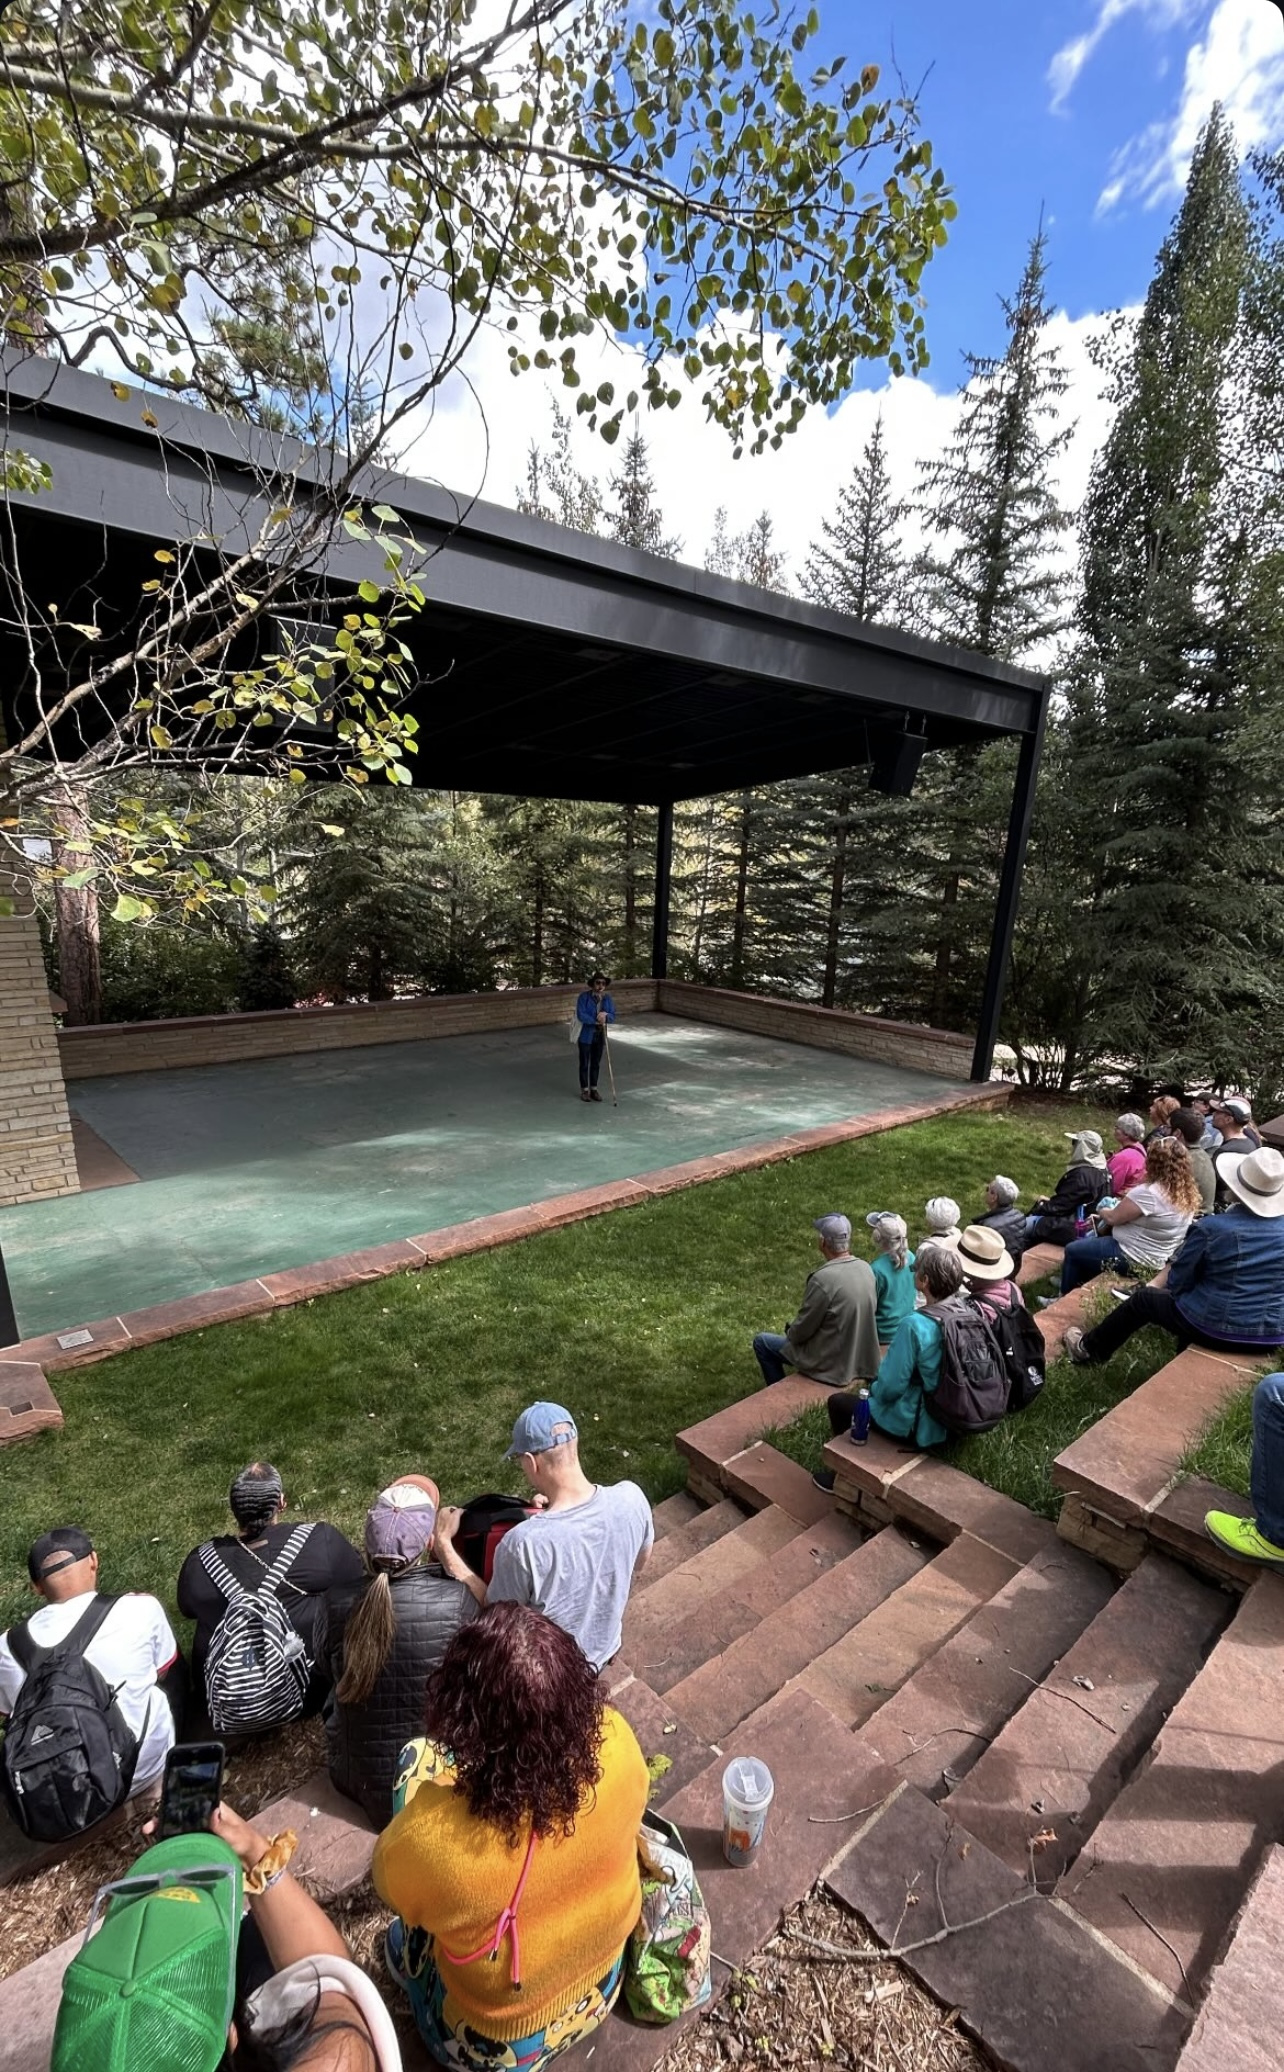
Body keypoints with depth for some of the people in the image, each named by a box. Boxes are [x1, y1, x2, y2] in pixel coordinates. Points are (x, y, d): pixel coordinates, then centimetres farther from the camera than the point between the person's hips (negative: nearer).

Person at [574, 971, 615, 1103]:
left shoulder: (607, 998, 0)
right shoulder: (584, 996, -12)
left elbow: (612, 1016, -4)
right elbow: (581, 1015, -21)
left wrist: (605, 1016, -25)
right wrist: (597, 1020, -22)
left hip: (600, 1035, 4)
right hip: (586, 1035, -4)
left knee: (596, 1064, 12)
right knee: (584, 1063, 6)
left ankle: (594, 1089, 24)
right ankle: (584, 1090, 18)